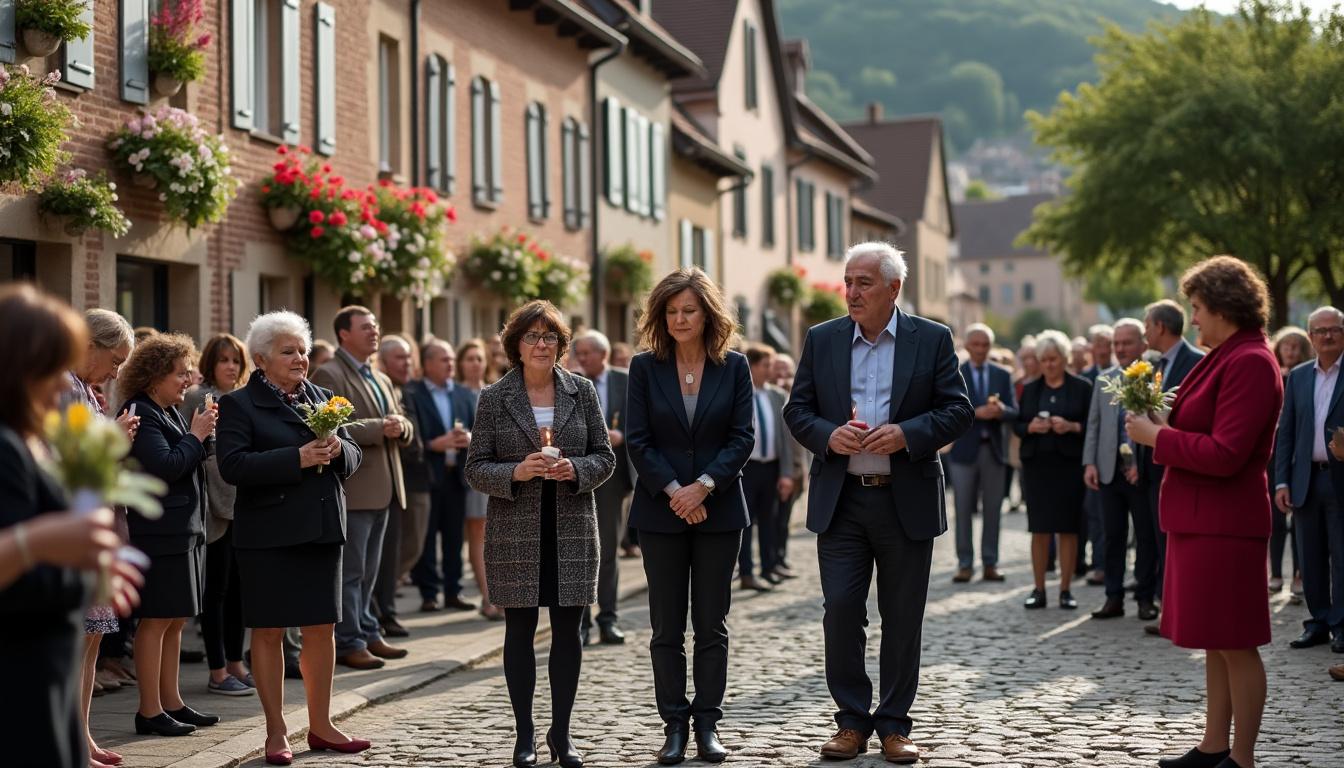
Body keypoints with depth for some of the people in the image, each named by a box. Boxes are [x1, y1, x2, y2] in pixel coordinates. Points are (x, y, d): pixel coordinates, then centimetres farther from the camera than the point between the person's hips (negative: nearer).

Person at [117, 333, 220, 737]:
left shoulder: (171, 414, 16)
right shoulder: (140, 414, -12)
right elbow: (164, 466, -22)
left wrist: (202, 435, 5)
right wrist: (195, 435, -12)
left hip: (186, 529, 9)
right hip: (159, 533, -9)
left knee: (176, 620, 13)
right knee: (156, 620, -5)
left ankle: (171, 702, 20)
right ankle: (150, 711, 1)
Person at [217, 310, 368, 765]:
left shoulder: (323, 399, 13)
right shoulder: (239, 404, -4)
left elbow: (353, 455, 14)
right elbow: (232, 466, -16)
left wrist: (338, 450, -10)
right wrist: (298, 459, -21)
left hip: (322, 531, 5)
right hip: (268, 535, -5)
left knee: (322, 628, 9)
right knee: (269, 631, 1)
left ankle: (320, 725, 20)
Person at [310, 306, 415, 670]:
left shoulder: (382, 380, 20)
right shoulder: (328, 376, -8)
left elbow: (405, 431, 19)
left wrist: (401, 426, -4)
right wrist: (378, 429, -22)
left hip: (381, 489, 9)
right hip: (351, 489, -9)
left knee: (368, 570, 16)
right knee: (349, 570, -4)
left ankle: (367, 632, 24)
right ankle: (348, 643, 1)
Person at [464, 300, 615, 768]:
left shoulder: (582, 392, 5)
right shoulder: (494, 398, 1)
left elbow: (604, 456, 6)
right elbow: (476, 468, 0)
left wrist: (575, 469, -14)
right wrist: (517, 472, -17)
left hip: (572, 530, 1)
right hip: (515, 532, -1)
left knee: (567, 630, 4)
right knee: (520, 629, 3)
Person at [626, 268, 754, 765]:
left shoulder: (734, 366, 2)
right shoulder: (645, 367, 1)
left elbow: (742, 438, -2)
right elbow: (637, 440, -2)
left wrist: (703, 486, -14)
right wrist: (673, 492, -12)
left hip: (718, 510, 0)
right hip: (661, 510, 0)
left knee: (712, 626, 4)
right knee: (667, 627, 3)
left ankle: (707, 725, 11)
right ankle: (674, 726, 10)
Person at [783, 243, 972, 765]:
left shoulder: (932, 340, 1)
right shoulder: (821, 340, 6)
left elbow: (958, 411, -1)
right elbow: (797, 410, 7)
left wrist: (906, 434, -17)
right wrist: (828, 436, -14)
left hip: (907, 501, -1)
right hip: (840, 501, 1)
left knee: (902, 618, 6)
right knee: (841, 610, -2)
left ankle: (894, 726, 16)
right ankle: (852, 721, 11)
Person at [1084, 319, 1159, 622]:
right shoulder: (1104, 380, 12)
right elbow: (1093, 424, 12)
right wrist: (1089, 463, 3)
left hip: (1142, 472, -4)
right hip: (1109, 471, 4)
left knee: (1147, 538, 4)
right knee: (1113, 537, 7)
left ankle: (1146, 597, 12)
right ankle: (1114, 597, 12)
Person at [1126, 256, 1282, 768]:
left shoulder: (1250, 362, -18)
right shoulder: (1227, 357, 13)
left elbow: (1224, 454, -24)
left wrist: (1158, 437, -14)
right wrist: (1164, 424, 5)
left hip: (1225, 524, -10)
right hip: (1201, 519, 10)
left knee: (1235, 644, -2)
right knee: (1216, 643, 15)